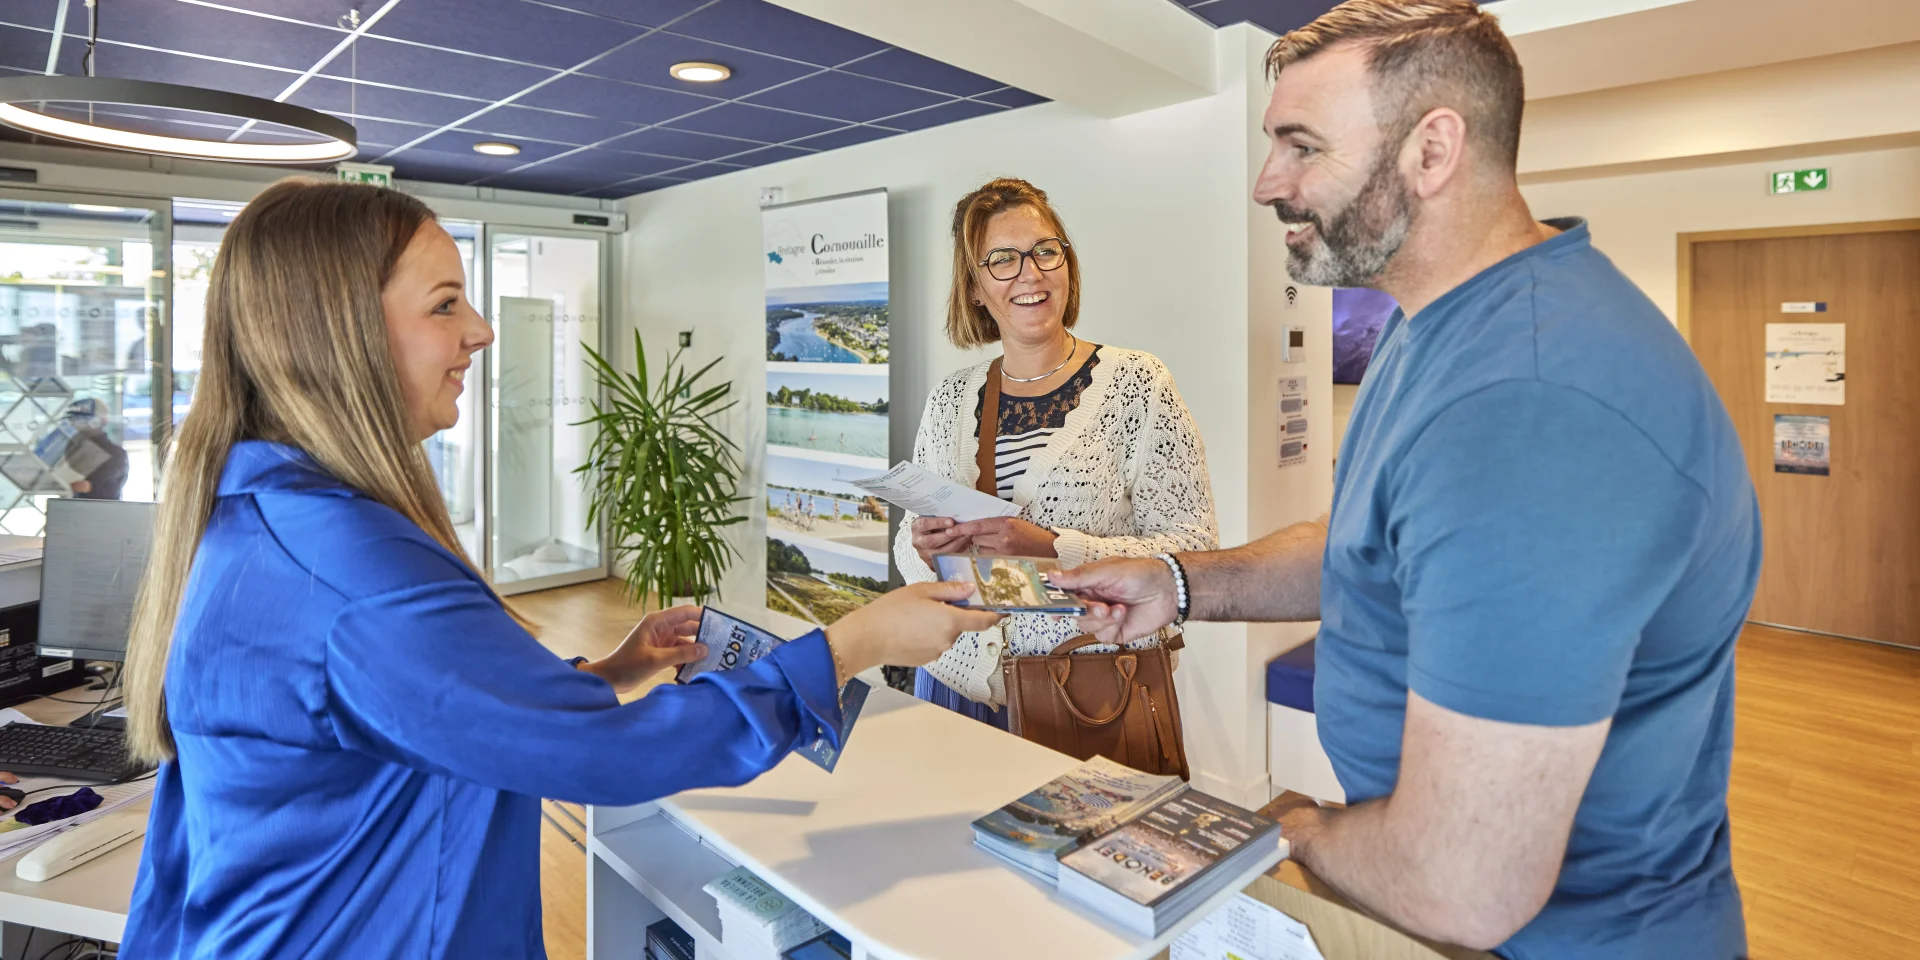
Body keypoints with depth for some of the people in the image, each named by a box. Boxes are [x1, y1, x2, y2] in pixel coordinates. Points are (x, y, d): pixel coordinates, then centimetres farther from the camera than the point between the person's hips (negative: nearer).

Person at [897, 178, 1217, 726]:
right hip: (960, 677, 4)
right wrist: (925, 547, -12)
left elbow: (1194, 548, -13)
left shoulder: (1136, 384, -8)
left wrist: (1055, 551, -24)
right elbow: (909, 550, 11)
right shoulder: (951, 398, 4)